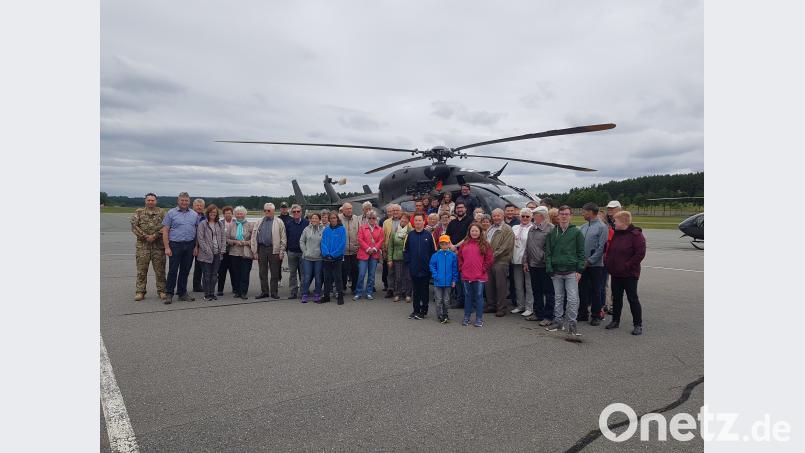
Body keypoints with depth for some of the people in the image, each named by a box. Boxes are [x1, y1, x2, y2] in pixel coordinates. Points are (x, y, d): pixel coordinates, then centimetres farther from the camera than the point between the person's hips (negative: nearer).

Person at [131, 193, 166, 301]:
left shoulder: (161, 212, 6)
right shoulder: (138, 212, 7)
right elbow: (134, 226, -2)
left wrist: (154, 236, -15)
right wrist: (145, 236, -13)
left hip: (158, 245, 0)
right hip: (142, 245, 0)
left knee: (160, 270, 4)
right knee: (141, 270, 3)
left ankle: (161, 291, 13)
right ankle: (140, 292, 11)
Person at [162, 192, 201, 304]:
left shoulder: (194, 214, 10)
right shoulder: (171, 213, 1)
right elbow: (165, 231, -3)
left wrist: (196, 246, 2)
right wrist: (167, 247, -10)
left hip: (189, 246, 3)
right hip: (175, 245, -3)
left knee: (185, 270, 9)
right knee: (173, 270, -2)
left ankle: (182, 293, 19)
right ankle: (169, 294, 7)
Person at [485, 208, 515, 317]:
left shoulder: (507, 230, -6)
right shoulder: (490, 229, 19)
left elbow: (506, 247, -13)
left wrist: (494, 255, -14)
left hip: (500, 261, -7)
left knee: (500, 286, -2)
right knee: (489, 285, 12)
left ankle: (501, 308, 7)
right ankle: (491, 305, 23)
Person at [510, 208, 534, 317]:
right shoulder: (514, 228, 12)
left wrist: (527, 261, -17)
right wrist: (511, 257, 9)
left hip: (527, 261, -6)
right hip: (516, 260, 6)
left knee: (529, 285, 1)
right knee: (518, 285, 13)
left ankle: (529, 308, 10)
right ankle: (520, 306, 24)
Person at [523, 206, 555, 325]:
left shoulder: (551, 229, -11)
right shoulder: (532, 229, 14)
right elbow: (527, 247, 19)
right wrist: (525, 261, 14)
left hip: (545, 266, -7)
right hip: (533, 265, 8)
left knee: (548, 292, 2)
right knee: (536, 291, 15)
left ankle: (548, 316, 9)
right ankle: (538, 313, 26)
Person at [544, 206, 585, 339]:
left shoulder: (576, 232, 1)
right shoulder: (552, 233, 8)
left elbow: (581, 252, 1)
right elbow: (548, 252, 7)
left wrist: (579, 270, -6)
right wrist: (549, 269, -1)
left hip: (571, 272, -3)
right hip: (556, 271, 3)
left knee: (573, 299, -4)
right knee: (558, 298, 12)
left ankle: (572, 323, 5)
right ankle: (558, 321, 21)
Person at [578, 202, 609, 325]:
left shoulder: (602, 227, -9)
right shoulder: (583, 227, 10)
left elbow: (601, 247, -14)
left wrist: (589, 261, -16)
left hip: (595, 264, -6)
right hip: (582, 264, 6)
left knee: (595, 291, 4)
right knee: (582, 289, 10)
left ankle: (596, 315, 15)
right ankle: (583, 313, 21)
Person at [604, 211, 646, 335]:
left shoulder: (636, 235, -13)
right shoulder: (616, 234, 10)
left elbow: (640, 254, -18)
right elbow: (609, 250, 20)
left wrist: (627, 266, -17)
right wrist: (609, 263, 7)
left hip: (629, 274, -7)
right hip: (615, 273, 7)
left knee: (632, 298, -1)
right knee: (616, 297, 14)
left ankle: (638, 324, 8)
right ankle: (615, 321, 25)